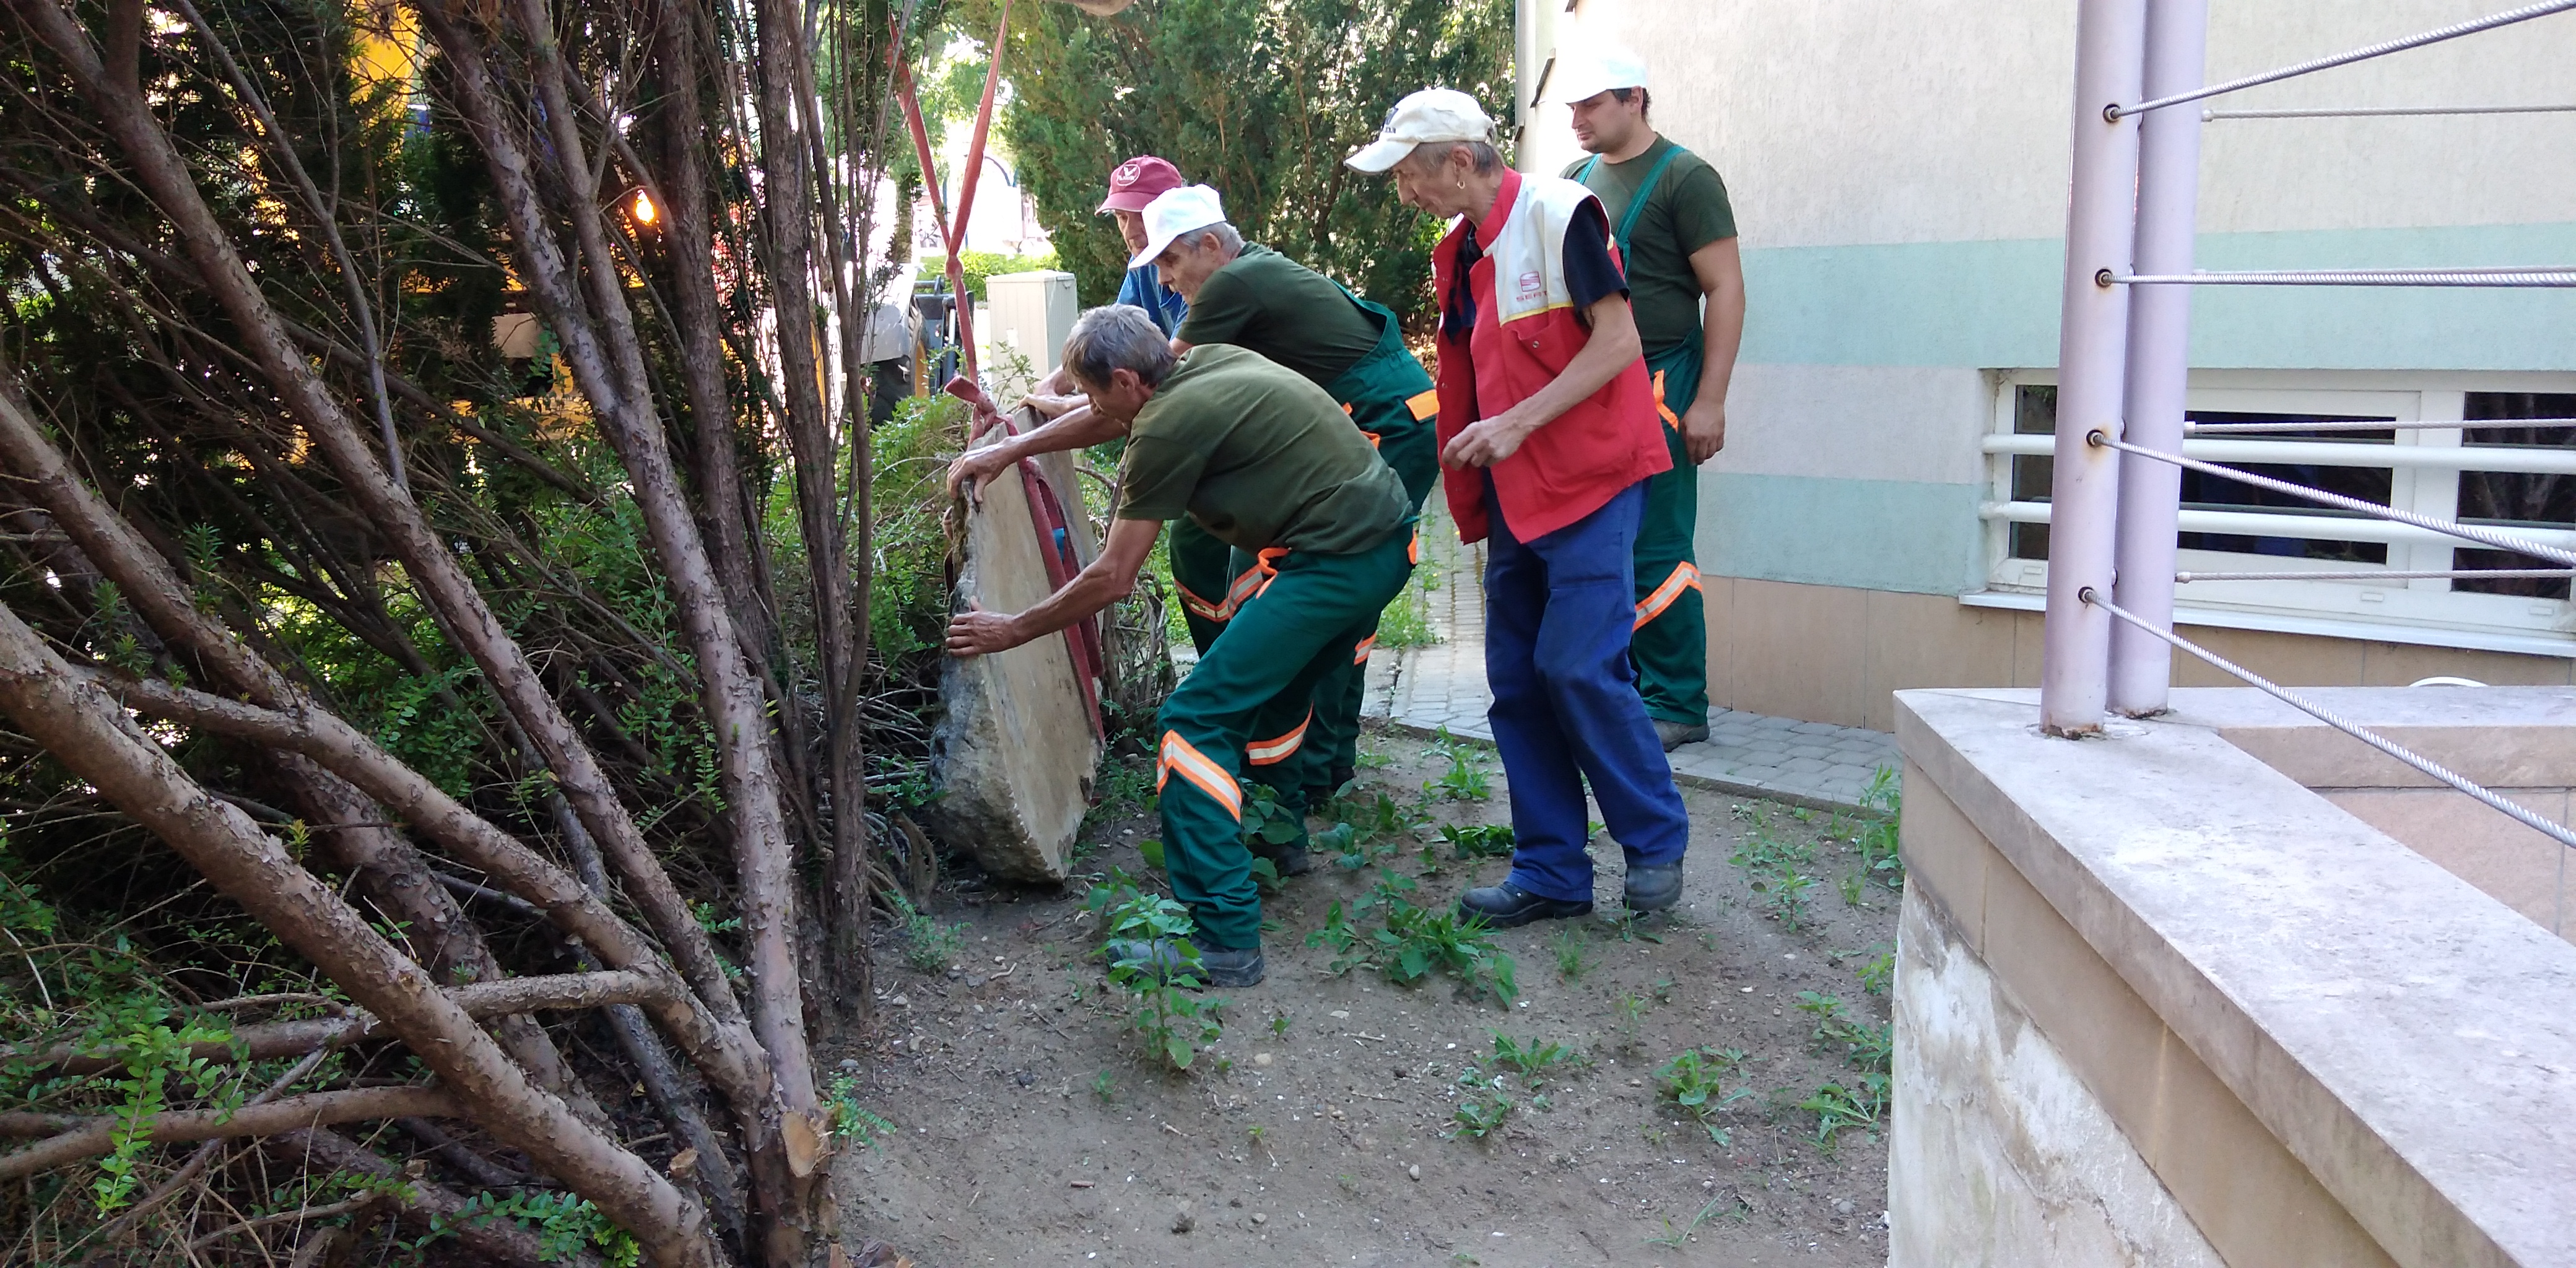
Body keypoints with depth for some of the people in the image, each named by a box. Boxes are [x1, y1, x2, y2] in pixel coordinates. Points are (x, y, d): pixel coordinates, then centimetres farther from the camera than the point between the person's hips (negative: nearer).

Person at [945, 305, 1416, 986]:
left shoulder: (1170, 425, -12)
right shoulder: (1211, 361, 13)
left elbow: (1112, 579, -6)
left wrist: (1011, 630, 6)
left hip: (1336, 559, -10)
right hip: (1385, 536, 10)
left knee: (1196, 719, -9)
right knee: (1271, 689, 30)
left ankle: (1223, 939, -11)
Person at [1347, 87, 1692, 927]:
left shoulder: (1559, 214, -10)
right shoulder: (1458, 256, 13)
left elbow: (1618, 343, -15)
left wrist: (1517, 424, -21)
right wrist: (1470, 503, 12)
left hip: (1590, 481, -8)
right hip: (1513, 496, 8)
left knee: (1580, 666, -13)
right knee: (1517, 682, 5)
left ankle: (1656, 841, 8)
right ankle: (1553, 874, 14)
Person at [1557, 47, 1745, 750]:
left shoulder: (1684, 178, -4)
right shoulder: (1578, 177, 16)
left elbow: (1726, 290, -8)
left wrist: (1710, 402, -15)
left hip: (1657, 385, -7)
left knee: (1657, 553, -6)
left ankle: (1678, 705, 2)